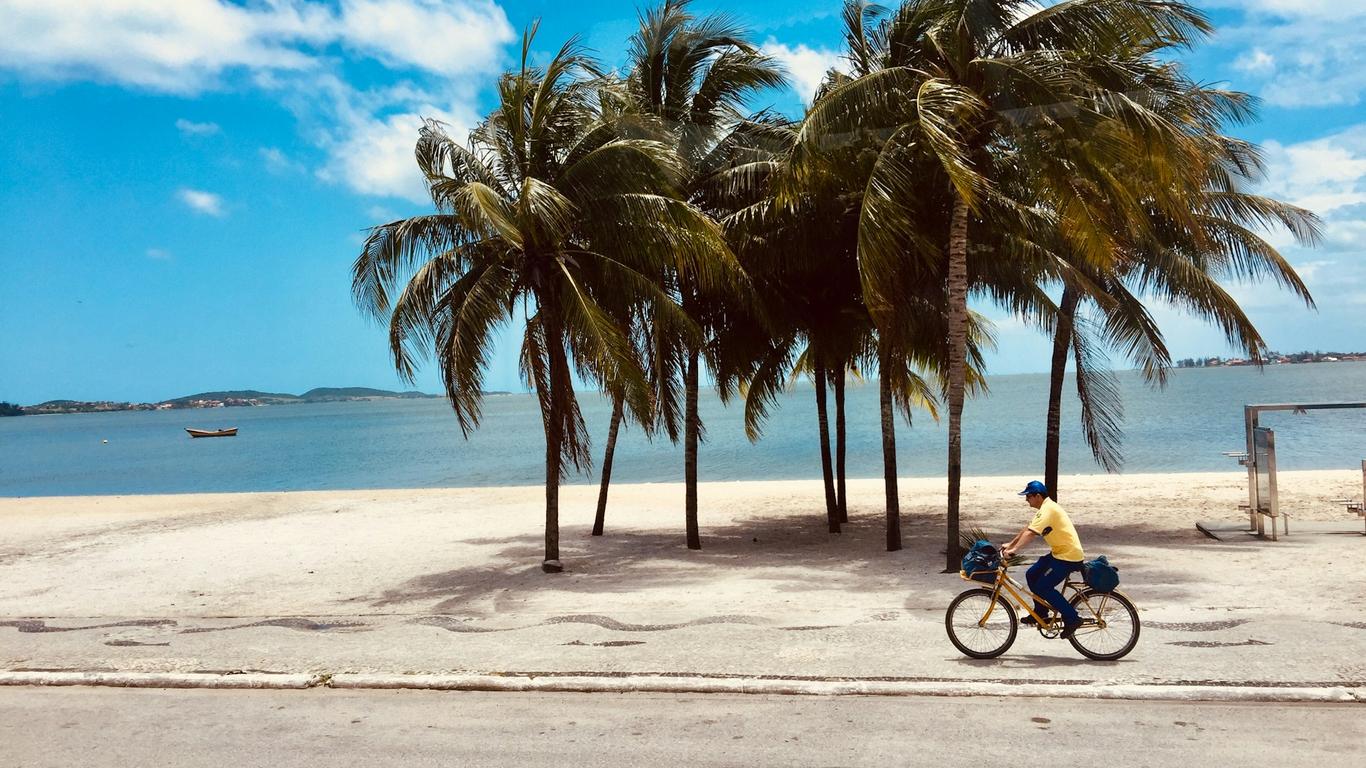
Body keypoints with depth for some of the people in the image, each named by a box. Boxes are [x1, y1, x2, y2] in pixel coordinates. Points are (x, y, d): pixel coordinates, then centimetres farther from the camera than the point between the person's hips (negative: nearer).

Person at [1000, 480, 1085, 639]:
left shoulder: (1047, 509, -20)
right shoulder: (1046, 508, 12)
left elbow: (1030, 533, -31)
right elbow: (1027, 529, 17)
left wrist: (1014, 550, -36)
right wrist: (1010, 544, 15)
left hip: (1069, 556, -10)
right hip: (1059, 552, 10)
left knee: (1043, 588, -11)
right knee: (1031, 575, 11)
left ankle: (1072, 618, -2)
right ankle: (1041, 612, 22)